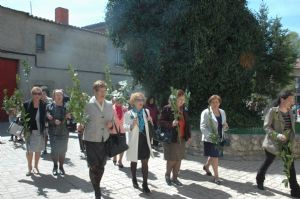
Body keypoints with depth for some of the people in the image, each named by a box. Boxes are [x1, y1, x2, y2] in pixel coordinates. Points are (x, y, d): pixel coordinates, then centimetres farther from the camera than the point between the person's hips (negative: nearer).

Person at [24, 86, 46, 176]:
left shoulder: (43, 105, -1)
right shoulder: (26, 104, -5)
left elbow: (45, 118, 4)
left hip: (40, 131, 1)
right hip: (29, 131, -1)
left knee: (38, 150, 11)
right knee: (29, 150, 2)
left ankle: (36, 167, 28)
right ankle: (29, 168, 18)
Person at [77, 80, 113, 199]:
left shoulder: (109, 105, 5)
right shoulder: (88, 105, -9)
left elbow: (112, 120, 14)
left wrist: (111, 124, -7)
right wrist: (80, 127, -25)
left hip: (105, 140, 4)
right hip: (91, 140, -4)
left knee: (101, 167, 14)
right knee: (93, 167, -2)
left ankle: (97, 186, 37)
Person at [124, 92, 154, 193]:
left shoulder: (146, 112, 6)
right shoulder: (128, 114, -8)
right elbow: (124, 127, -12)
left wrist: (150, 121, -3)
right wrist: (131, 126, -31)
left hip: (144, 140, 3)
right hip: (134, 141, -3)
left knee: (145, 163, 2)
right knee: (134, 162, 14)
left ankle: (145, 184, 9)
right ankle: (134, 180, 33)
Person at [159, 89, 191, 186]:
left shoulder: (184, 109, 9)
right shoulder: (167, 109, -9)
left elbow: (187, 123, 16)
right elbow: (161, 122, -12)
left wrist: (188, 136, 12)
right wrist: (171, 124, -27)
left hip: (181, 139, 6)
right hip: (171, 138, -6)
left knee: (179, 159, 10)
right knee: (172, 159, -2)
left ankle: (175, 178, 25)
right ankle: (167, 175, 25)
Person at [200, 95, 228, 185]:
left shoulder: (222, 112, 8)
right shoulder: (206, 112, -11)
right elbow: (202, 127, -16)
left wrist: (225, 126, -7)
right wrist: (210, 135, -29)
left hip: (218, 138, 6)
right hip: (209, 139, -6)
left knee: (213, 155, 19)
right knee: (215, 156, -5)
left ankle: (206, 166, 47)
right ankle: (216, 176, 8)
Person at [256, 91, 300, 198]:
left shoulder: (290, 112, 3)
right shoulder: (273, 111, -14)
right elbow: (266, 127, -15)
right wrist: (277, 135, -27)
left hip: (287, 143, 5)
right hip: (273, 143, -5)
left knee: (291, 166, 4)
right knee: (267, 162, 11)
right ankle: (259, 180, 33)